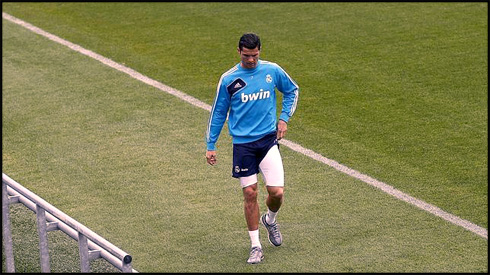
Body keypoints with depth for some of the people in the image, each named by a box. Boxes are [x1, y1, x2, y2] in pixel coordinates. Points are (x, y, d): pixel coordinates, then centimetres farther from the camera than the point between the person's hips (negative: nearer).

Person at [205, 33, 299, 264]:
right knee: (250, 194, 0)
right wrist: (210, 145, 6)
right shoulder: (228, 79, -4)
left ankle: (270, 219, 28)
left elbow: (292, 90, 18)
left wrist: (284, 118, 7)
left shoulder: (272, 71, -1)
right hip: (242, 143, -1)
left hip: (268, 139, 1)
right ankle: (255, 245, 13)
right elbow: (218, 113, 6)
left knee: (276, 192, -8)